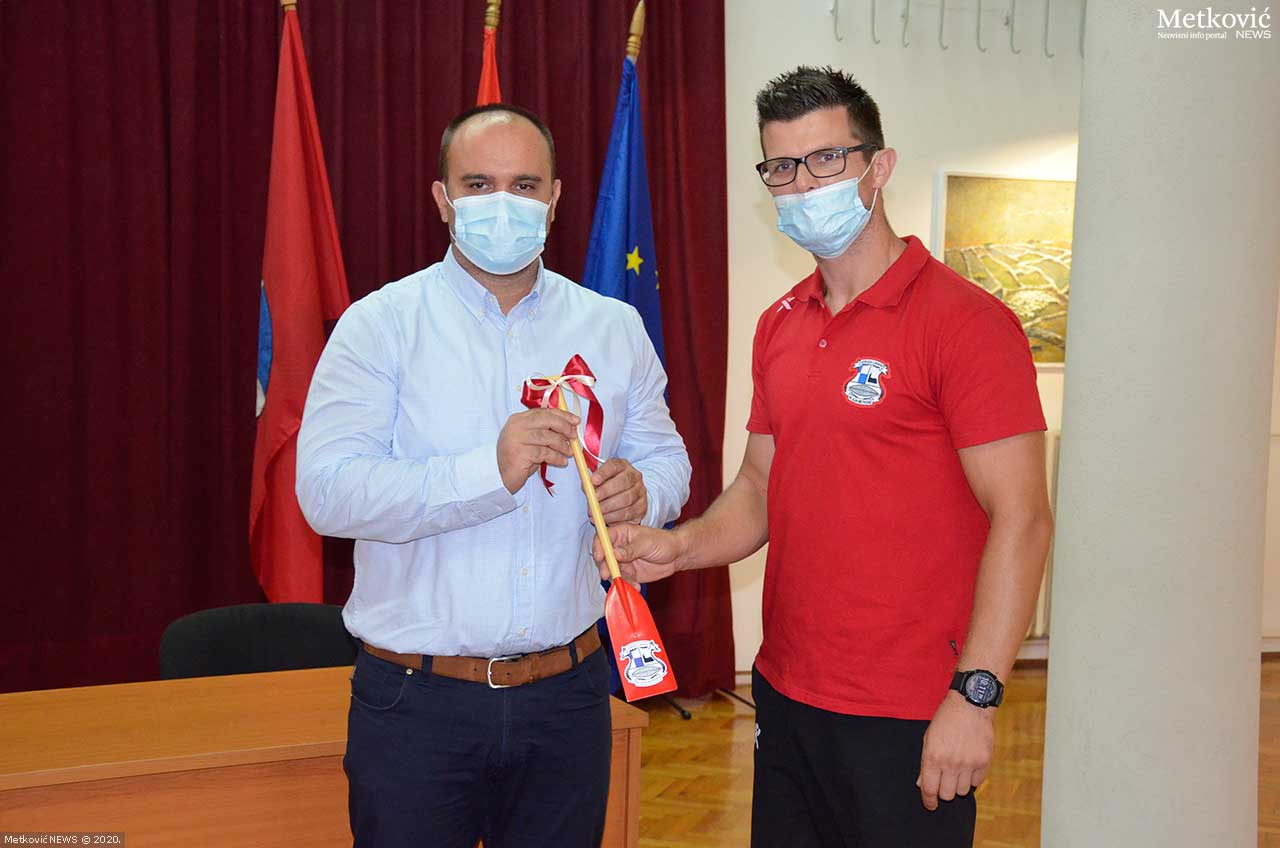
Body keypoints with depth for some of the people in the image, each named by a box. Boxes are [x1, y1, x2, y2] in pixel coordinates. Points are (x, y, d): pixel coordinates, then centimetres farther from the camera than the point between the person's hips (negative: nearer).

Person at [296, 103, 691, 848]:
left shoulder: (614, 328, 6)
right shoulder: (381, 324, -6)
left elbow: (667, 458, 11)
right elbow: (326, 489, -16)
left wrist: (641, 490, -13)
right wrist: (488, 471, -28)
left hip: (567, 693, 3)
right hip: (417, 701, -3)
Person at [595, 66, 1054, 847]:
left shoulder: (964, 321, -13)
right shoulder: (780, 327, 9)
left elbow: (1021, 521, -16)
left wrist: (975, 695, -20)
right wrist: (678, 547, -4)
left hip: (906, 722, -6)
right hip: (785, 696, 7)